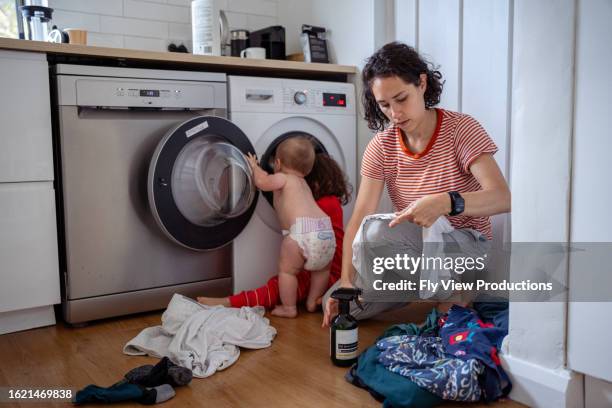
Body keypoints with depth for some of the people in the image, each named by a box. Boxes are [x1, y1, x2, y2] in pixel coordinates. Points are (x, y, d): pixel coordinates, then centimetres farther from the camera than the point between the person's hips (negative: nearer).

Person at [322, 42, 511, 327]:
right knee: (337, 305, -12)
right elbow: (360, 216, -11)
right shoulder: (381, 146, -2)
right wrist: (346, 280, -24)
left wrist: (447, 202, -44)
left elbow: (502, 198, -24)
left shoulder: (460, 129, -13)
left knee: (379, 233, -33)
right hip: (412, 248, 5)